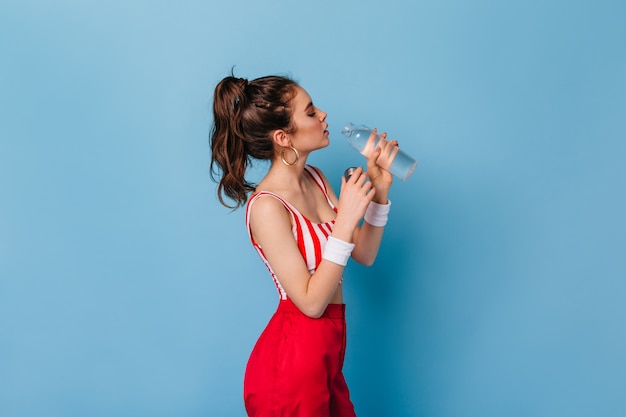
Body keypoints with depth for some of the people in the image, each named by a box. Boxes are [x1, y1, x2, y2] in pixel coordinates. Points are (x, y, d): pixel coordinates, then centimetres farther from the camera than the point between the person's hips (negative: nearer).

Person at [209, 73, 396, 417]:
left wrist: (379, 190, -6)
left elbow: (364, 254, 5)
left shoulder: (315, 179, 2)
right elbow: (311, 302, -22)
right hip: (291, 361, -7)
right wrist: (345, 220, -25)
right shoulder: (266, 206, -21)